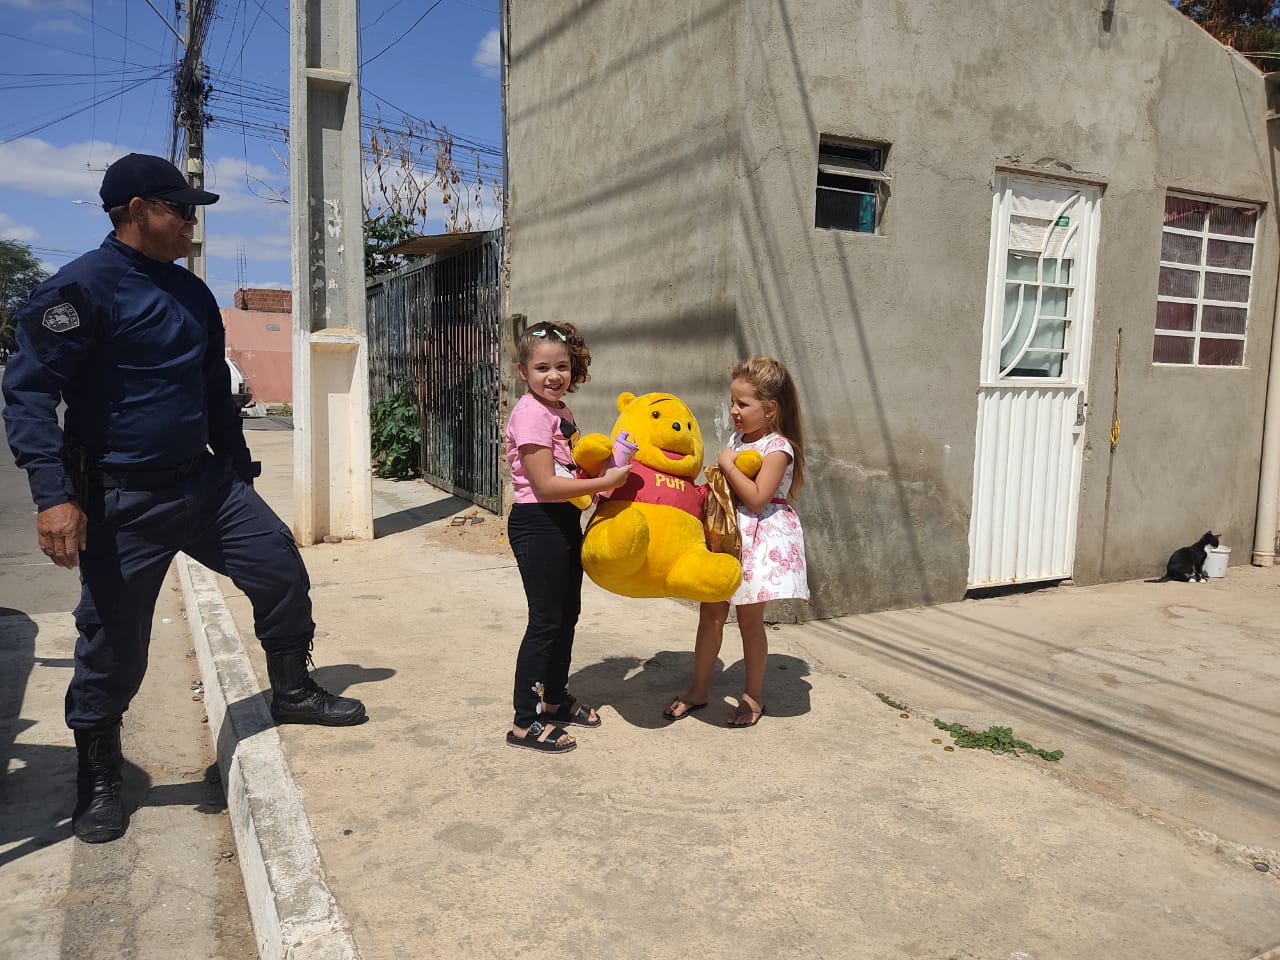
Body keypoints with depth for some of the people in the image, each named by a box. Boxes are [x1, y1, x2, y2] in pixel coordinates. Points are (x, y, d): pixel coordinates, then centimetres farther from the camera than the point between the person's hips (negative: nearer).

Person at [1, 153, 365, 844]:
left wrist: (240, 472, 21)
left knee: (281, 568, 4)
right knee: (114, 644, 3)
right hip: (122, 501, -6)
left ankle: (292, 692, 27)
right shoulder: (83, 287, -13)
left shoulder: (191, 292, 10)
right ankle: (97, 780, 25)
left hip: (204, 482, 7)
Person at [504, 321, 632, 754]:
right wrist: (603, 482, -21)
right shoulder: (530, 413, -17)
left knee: (568, 613, 18)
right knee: (546, 620, -4)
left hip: (565, 520, 10)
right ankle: (525, 722, 7)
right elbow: (546, 484, -22)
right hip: (537, 524, -9)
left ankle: (555, 698, 34)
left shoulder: (561, 411, 11)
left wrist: (598, 479, 5)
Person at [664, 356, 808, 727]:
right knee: (710, 612, 8)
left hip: (760, 538, -7)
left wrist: (728, 465, -18)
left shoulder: (778, 448, -14)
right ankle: (698, 689, 20)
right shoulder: (737, 439, 9)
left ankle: (753, 695, 20)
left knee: (749, 618, 3)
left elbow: (757, 498, -23)